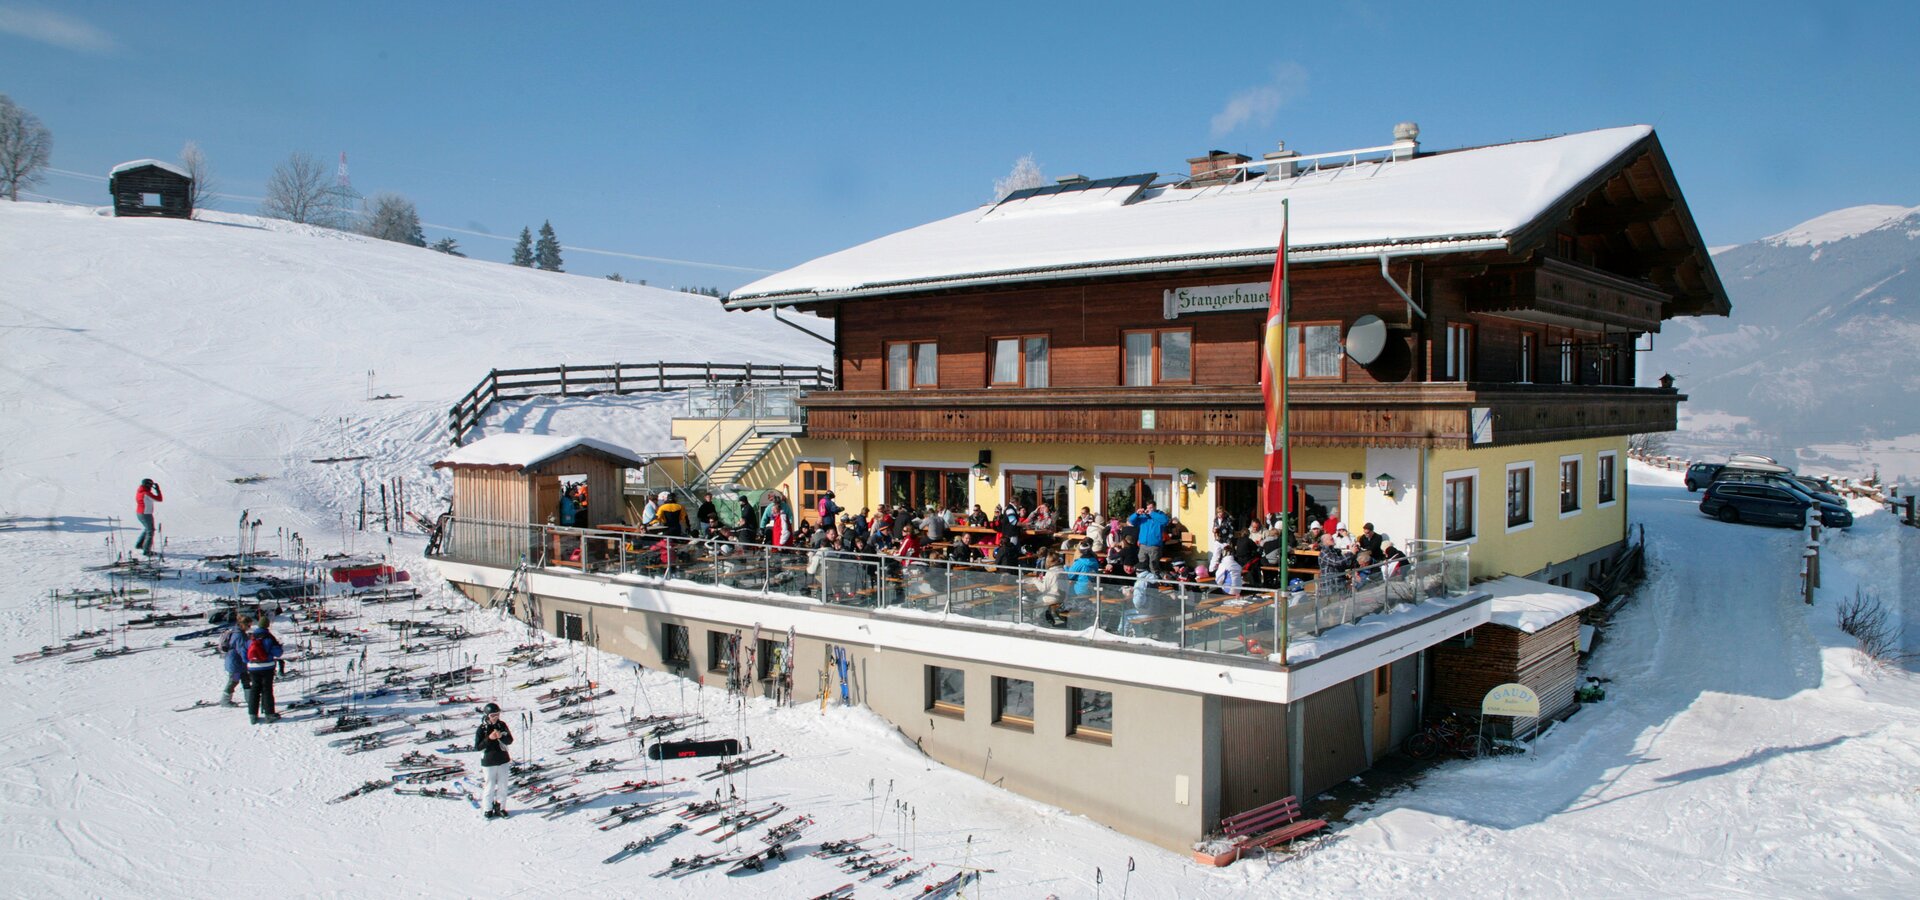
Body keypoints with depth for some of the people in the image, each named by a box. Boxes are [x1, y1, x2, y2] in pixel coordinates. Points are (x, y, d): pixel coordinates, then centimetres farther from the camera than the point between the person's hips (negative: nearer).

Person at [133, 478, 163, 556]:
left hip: (138, 513, 9)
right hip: (146, 514, -9)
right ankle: (146, 550, 2)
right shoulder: (147, 493, -22)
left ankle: (139, 544, 34)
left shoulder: (139, 492, 4)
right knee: (150, 532, 2)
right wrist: (158, 490, -10)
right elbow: (159, 499, -19)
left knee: (146, 529, 28)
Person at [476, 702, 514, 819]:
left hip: (503, 761, 3)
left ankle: (500, 807, 21)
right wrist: (489, 738, -24)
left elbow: (510, 740, -1)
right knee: (490, 786, 3)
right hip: (489, 762, -3)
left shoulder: (502, 725, -1)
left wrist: (501, 736, -21)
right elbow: (477, 747, -11)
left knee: (502, 785, 9)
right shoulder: (481, 729, -10)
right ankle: (488, 809, 17)